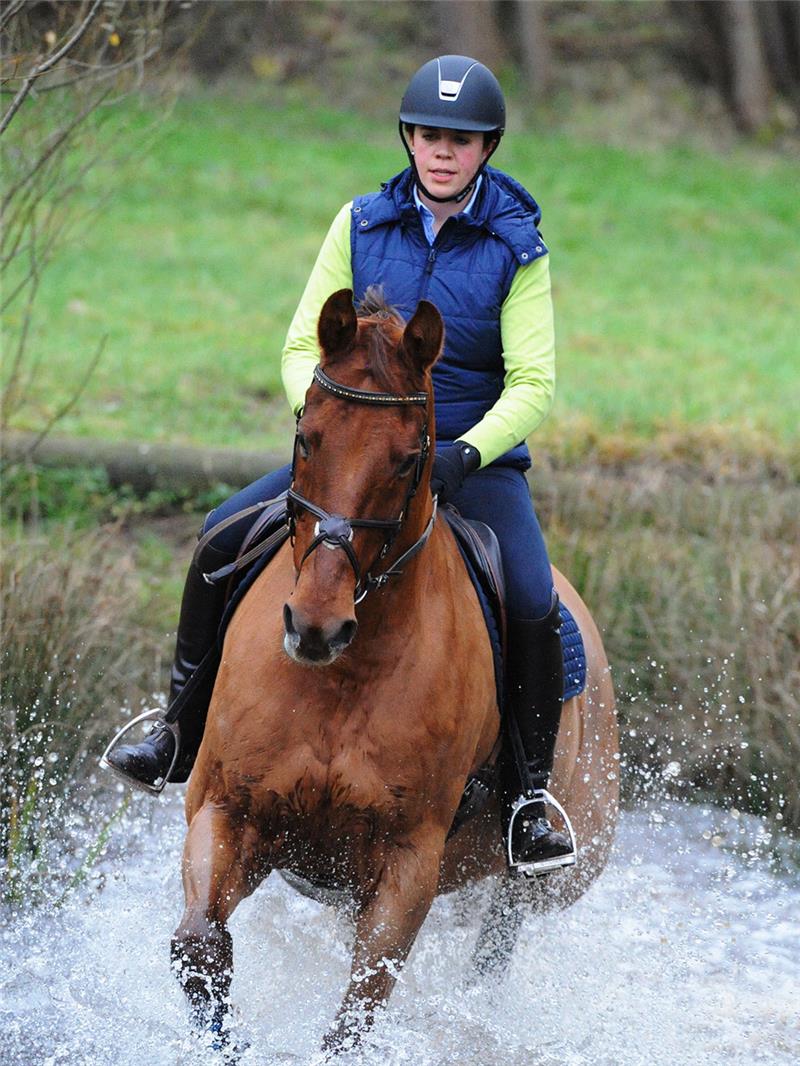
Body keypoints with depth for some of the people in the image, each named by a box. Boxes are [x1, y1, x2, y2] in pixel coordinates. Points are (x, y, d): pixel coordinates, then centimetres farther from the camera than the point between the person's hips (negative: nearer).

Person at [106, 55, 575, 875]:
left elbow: (532, 386, -11)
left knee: (533, 605, -27)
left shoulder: (517, 250, -7)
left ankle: (528, 796, -10)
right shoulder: (362, 225, 1)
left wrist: (466, 453, -28)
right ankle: (187, 732, 1)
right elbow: (304, 345, 1)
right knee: (225, 535, -15)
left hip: (477, 459, -3)